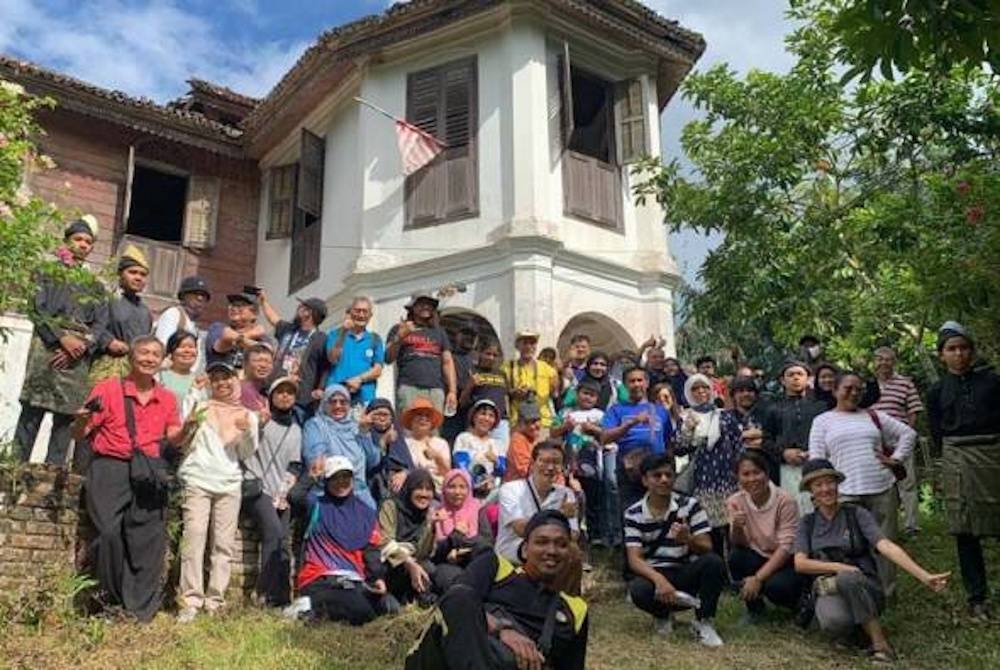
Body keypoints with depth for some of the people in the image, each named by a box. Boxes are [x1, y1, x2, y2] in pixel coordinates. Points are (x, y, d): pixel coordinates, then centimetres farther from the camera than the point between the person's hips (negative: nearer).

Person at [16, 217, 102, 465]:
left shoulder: (94, 284, 20)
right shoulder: (49, 271, 11)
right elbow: (38, 310, -1)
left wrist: (81, 346, -7)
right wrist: (63, 338, -13)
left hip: (77, 359, 3)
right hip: (47, 350, -3)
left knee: (66, 417, -1)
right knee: (31, 414, -9)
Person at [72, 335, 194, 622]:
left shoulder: (167, 399, 14)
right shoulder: (108, 389, 4)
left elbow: (173, 439, 12)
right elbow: (78, 434, 5)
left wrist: (186, 429, -8)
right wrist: (83, 420, -17)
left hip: (149, 473, 3)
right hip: (110, 468, -2)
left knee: (148, 540, -2)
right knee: (109, 532, -17)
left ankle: (140, 613, 6)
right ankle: (112, 601, 1)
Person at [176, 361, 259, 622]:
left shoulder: (248, 415, 15)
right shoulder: (199, 407, 10)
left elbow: (247, 454, 11)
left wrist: (246, 431, -7)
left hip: (229, 484, 2)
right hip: (198, 480, -2)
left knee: (224, 543, -1)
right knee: (194, 536, -14)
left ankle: (215, 600, 4)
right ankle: (190, 599, -12)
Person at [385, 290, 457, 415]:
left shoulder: (439, 332, 23)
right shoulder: (399, 329, 15)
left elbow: (448, 362, 18)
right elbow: (388, 359, 6)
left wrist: (452, 391, 6)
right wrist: (399, 337, -10)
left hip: (436, 390, 3)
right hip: (409, 388, -2)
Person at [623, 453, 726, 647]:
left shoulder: (690, 505, -5)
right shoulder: (633, 513, -6)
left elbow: (707, 549, -11)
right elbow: (634, 559, -14)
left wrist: (688, 540, -35)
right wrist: (659, 579, -34)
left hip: (686, 574, 1)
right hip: (654, 575, -1)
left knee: (714, 562, -29)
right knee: (638, 590, -35)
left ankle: (703, 621, -9)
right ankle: (663, 615, 3)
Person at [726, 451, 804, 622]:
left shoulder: (785, 501, -19)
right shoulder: (735, 502, -7)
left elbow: (786, 547, -19)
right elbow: (739, 544, -8)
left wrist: (758, 578, -26)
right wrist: (737, 528, -32)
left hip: (786, 562, -3)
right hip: (758, 558, 4)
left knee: (775, 586, -33)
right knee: (735, 556, -26)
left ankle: (798, 602, 5)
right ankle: (754, 607, 0)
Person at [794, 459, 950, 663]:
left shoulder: (856, 514, 1)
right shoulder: (808, 522, 8)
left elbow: (886, 546, -13)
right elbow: (800, 563, -2)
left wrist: (924, 576, -27)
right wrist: (838, 567, -16)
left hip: (864, 588, 0)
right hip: (828, 591, 1)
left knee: (847, 579, -37)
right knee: (834, 619, -36)